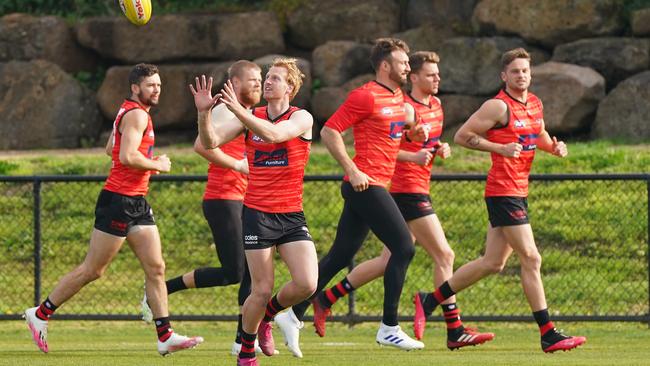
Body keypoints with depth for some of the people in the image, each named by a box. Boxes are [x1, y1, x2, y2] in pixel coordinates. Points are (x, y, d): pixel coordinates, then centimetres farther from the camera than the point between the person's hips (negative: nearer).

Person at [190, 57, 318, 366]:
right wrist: (204, 113, -24)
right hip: (257, 214, 0)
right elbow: (210, 142, -6)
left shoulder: (302, 118, -4)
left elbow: (274, 134, -25)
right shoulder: (250, 117, 3)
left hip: (292, 215, 0)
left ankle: (266, 316, 16)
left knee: (306, 284, -14)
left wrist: (238, 110, -35)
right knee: (262, 290, -4)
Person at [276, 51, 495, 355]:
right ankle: (455, 332, -7)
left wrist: (440, 149, 6)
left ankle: (325, 299, 17)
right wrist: (413, 157, -27)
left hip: (417, 190, 10)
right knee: (444, 256, -9)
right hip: (407, 189, -10)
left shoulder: (435, 105, 14)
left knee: (389, 261, 11)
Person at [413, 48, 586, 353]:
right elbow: (461, 136, -10)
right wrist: (500, 148, -17)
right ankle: (548, 335, -9)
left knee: (492, 263, 12)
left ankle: (430, 300, 23)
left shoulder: (535, 104, 13)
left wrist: (554, 147, 9)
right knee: (531, 259, -10)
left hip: (519, 191, 9)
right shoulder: (498, 106, -11)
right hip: (503, 191, -9)